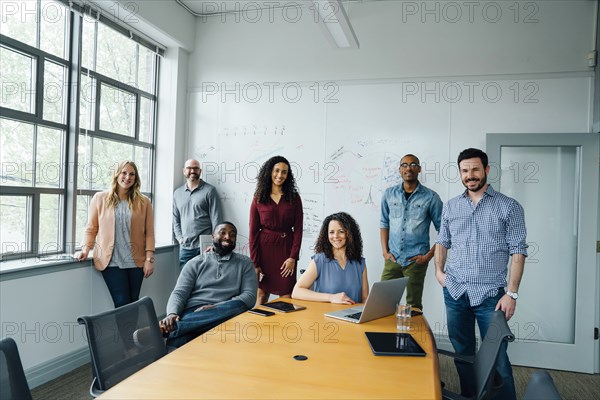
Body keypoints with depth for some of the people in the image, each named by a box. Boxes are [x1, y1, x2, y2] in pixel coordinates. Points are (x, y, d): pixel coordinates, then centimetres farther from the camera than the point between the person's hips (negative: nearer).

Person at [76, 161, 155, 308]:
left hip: (136, 262, 1)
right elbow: (91, 228, 7)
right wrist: (85, 249, -5)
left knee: (134, 303, 8)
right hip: (111, 261, -1)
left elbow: (149, 233, 2)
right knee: (122, 304, -4)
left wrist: (149, 259, -3)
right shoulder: (100, 198, 4)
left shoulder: (144, 202, 4)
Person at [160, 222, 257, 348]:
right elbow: (179, 293, 7)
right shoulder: (195, 263, 17)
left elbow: (250, 296, 3)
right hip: (192, 312, -1)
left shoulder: (245, 263, 16)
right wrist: (172, 313, -19)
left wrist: (214, 308, -13)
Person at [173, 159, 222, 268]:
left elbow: (216, 219, -4)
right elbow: (175, 219, 16)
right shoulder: (177, 193, 15)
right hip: (185, 247, 4)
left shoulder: (209, 190, 0)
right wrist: (180, 238, 3)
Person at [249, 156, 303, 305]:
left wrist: (293, 257, -8)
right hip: (265, 248, 0)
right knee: (262, 295, 6)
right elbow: (253, 232, 1)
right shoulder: (259, 199, 2)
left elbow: (298, 229, 1)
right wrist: (254, 263, -5)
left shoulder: (294, 197, 4)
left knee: (286, 297, 0)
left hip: (286, 249, 0)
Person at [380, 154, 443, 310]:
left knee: (413, 305, 7)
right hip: (392, 258, 2)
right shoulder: (389, 194, 5)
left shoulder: (431, 197, -3)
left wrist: (429, 255, -5)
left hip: (416, 261, -2)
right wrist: (385, 251, 4)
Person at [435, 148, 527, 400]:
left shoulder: (509, 207, -2)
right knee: (462, 353, 14)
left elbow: (518, 251, -4)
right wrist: (439, 270, 4)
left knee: (497, 358, -1)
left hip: (490, 294, -3)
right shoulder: (450, 207, 9)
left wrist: (512, 293, -10)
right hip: (455, 292, 4)